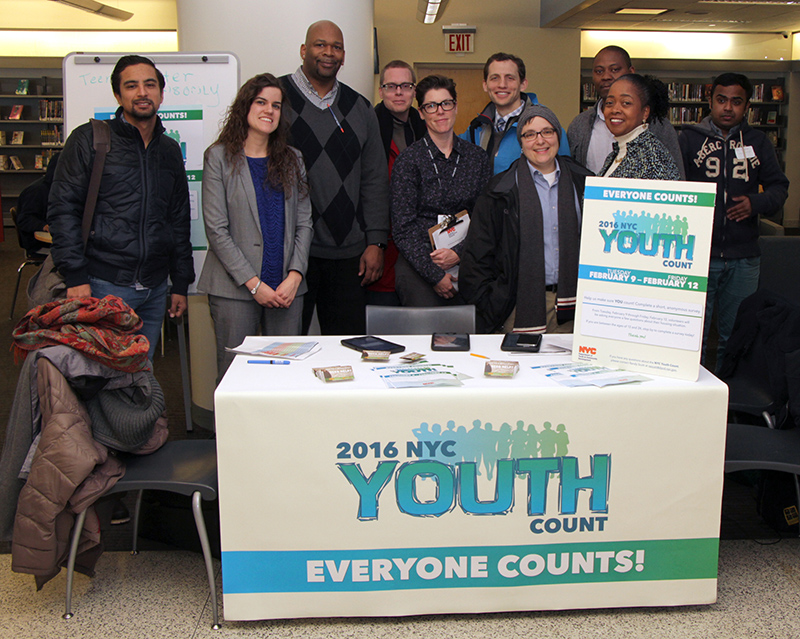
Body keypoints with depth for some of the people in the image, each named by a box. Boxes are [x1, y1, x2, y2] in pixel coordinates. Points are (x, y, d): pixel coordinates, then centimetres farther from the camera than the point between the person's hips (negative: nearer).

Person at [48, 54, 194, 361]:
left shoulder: (170, 150, 15)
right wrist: (75, 276, -13)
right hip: (102, 286, -4)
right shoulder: (89, 139, 0)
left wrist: (181, 284, 16)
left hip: (154, 290, 4)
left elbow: (180, 220, 19)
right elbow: (62, 209, -5)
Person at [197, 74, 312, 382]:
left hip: (287, 288, 4)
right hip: (235, 288, -3)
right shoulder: (219, 157, 0)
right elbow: (216, 229, -6)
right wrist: (253, 283, -11)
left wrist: (294, 275, -5)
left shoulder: (292, 159, 13)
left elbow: (304, 223, 9)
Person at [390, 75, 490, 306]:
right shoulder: (408, 160, -1)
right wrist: (435, 274, -12)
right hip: (418, 267, -3)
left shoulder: (477, 157, 10)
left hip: (465, 264, 3)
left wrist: (459, 252, -7)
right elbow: (403, 228, -5)